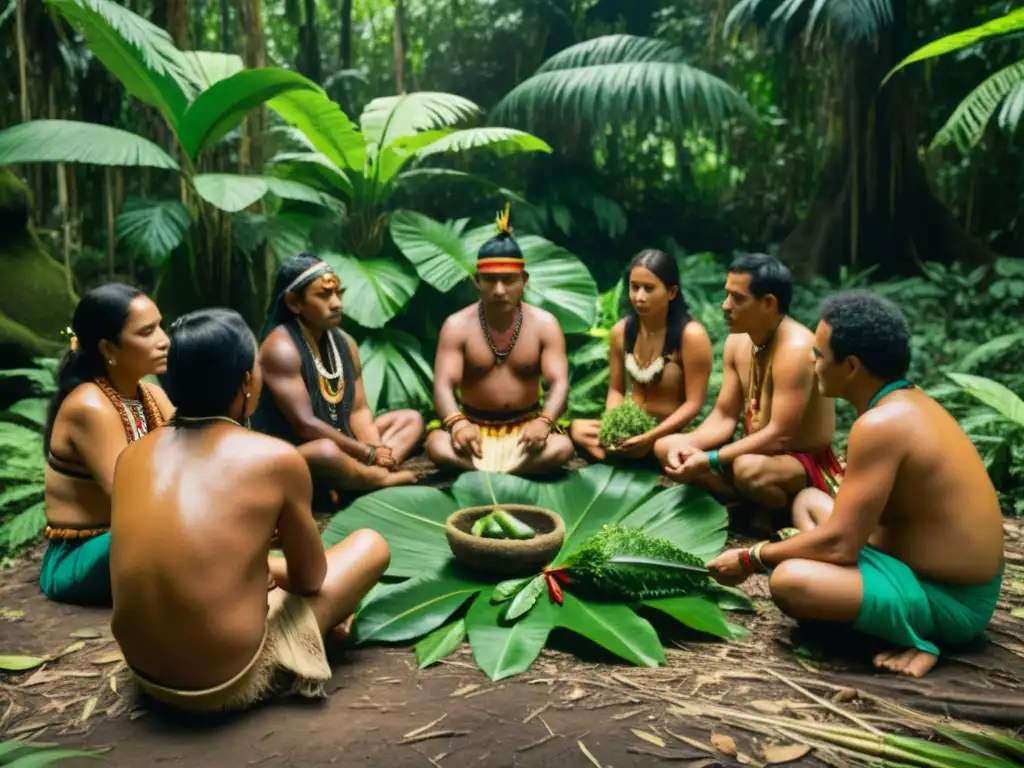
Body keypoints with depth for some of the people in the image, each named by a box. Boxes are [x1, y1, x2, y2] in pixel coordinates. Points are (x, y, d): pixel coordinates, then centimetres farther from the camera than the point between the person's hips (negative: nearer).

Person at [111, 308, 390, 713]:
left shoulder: (132, 455, 0)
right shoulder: (277, 458, -15)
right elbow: (310, 579, -1)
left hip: (143, 673, 6)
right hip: (230, 682, -6)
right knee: (371, 544, 9)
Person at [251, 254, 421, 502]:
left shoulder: (344, 342, 6)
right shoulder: (281, 348, -19)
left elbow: (359, 410, 5)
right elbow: (305, 425, -24)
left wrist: (378, 451, -14)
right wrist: (369, 453, -19)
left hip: (339, 445, 9)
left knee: (411, 419, 9)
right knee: (327, 451, -41)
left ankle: (371, 473, -20)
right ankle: (384, 478, -10)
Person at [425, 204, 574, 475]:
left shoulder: (544, 324, -5)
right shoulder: (457, 325, -7)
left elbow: (559, 383, -13)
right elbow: (443, 385, -16)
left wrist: (544, 421, -35)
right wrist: (457, 423, -39)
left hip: (525, 427, 1)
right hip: (475, 427, -1)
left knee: (562, 447, -32)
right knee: (436, 445, -33)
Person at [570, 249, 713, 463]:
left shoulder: (691, 335, -16)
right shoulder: (621, 331, 0)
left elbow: (694, 403, -16)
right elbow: (616, 390, 8)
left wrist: (651, 437, -28)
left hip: (673, 432, -4)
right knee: (577, 430, -21)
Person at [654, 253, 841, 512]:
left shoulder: (796, 348, -25)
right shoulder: (737, 341, 0)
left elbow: (780, 436, -28)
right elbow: (724, 416, 3)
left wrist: (710, 461, -28)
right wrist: (687, 446, -17)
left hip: (807, 464, -8)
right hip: (759, 452, 8)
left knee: (748, 468, -40)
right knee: (666, 447, -1)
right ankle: (749, 504, -4)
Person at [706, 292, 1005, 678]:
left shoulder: (880, 423, -25)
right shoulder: (909, 401, 5)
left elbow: (839, 544, -24)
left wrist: (749, 559, -11)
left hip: (947, 598, -10)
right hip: (951, 576, 10)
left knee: (789, 580, -31)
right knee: (809, 502, 21)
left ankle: (915, 634, -7)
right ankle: (907, 618, 4)